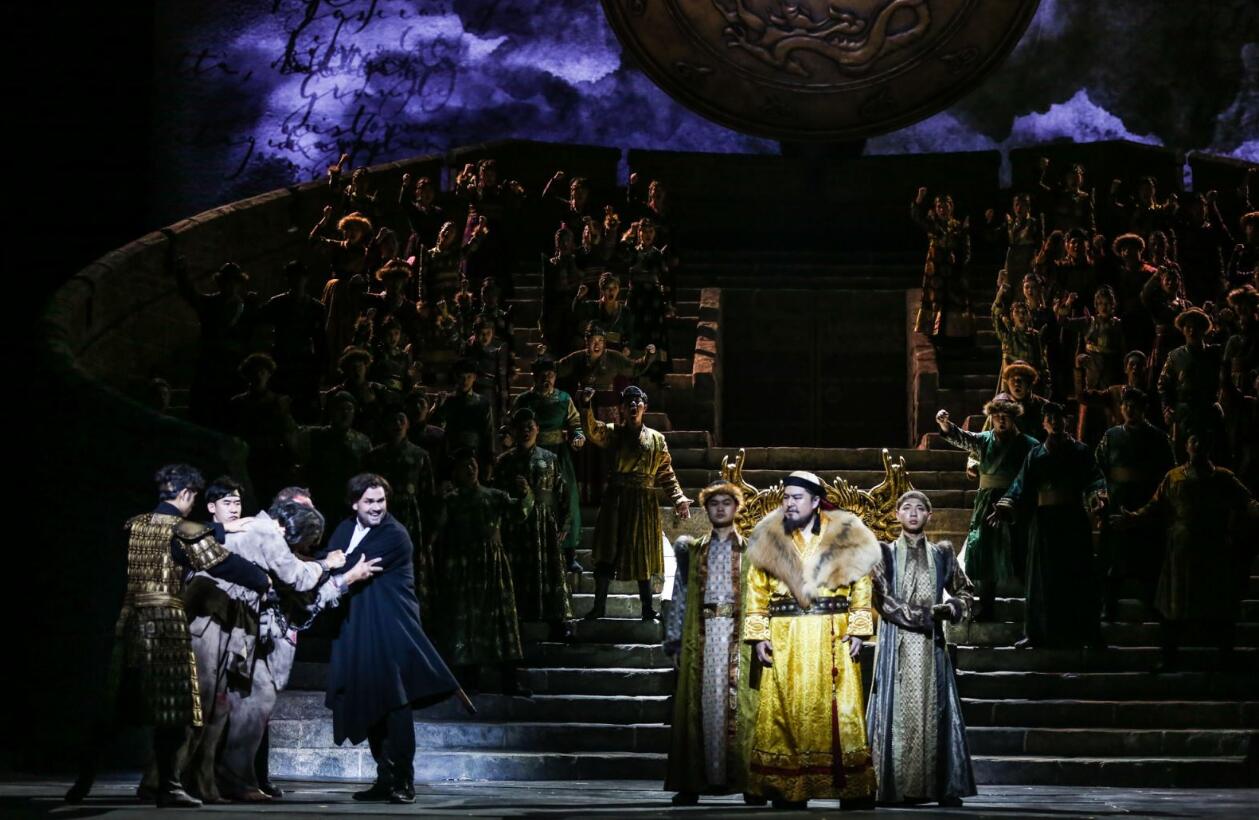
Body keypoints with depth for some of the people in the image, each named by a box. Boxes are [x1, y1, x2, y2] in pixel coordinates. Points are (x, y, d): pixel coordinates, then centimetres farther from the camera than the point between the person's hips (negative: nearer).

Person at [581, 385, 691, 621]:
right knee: (607, 553, -1)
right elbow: (593, 429, -17)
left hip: (644, 502, 1)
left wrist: (679, 499, -2)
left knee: (643, 554, 6)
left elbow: (666, 473, 9)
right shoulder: (612, 433, 4)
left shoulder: (656, 439, 9)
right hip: (615, 500, -1)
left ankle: (647, 609, 13)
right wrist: (587, 405, -34)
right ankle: (598, 606, 7)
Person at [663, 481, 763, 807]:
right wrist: (675, 641, 6)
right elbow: (681, 599, 13)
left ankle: (746, 780, -6)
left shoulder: (750, 551, 10)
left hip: (738, 636, -2)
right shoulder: (693, 551, 16)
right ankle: (694, 781, -1)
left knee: (738, 704, -7)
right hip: (701, 636, 2)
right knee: (700, 704, -2)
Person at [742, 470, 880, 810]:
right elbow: (757, 594, 6)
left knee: (840, 714, -3)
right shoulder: (769, 540, 6)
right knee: (784, 714, -2)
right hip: (784, 642, 1)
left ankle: (853, 793, 1)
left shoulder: (846, 538, 3)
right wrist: (758, 636, -2)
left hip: (833, 640, -1)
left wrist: (858, 630, -4)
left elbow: (862, 590, 5)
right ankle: (787, 791, 3)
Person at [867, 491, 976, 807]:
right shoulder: (884, 553, 7)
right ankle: (897, 787, -6)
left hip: (931, 644, 2)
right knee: (897, 711, -6)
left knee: (935, 710, -2)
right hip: (896, 642, -2)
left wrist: (946, 610, -3)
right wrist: (914, 615, -15)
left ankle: (943, 787, -2)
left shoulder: (942, 554, 13)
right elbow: (880, 598, -4)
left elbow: (964, 592, 17)